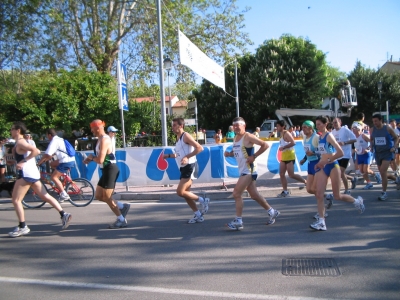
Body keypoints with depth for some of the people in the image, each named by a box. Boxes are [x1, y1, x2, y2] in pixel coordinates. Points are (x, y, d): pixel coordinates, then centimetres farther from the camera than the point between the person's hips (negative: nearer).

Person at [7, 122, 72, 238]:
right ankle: (64, 215, 6)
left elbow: (36, 151, -26)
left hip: (26, 173, -10)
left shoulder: (20, 142, -11)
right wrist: (14, 162, 18)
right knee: (45, 196, 9)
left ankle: (22, 227, 4)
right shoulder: (21, 142, 19)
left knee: (16, 200, 0)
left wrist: (23, 162, -23)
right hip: (32, 172, 10)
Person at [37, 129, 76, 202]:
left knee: (53, 177, -3)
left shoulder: (54, 141, -9)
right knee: (52, 164, 23)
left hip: (66, 162, -9)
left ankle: (64, 194, -8)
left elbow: (47, 154, -15)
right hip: (71, 160, 9)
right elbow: (53, 153, 30)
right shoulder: (59, 139, 20)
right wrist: (46, 159, 25)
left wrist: (39, 162, -2)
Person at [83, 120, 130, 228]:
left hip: (110, 170, -10)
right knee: (98, 196, 13)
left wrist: (91, 157, -5)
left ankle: (121, 220, 9)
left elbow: (100, 160, -25)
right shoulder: (100, 139, 14)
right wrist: (90, 158, 5)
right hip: (106, 170, 10)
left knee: (107, 198, -3)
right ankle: (123, 206, 18)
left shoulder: (104, 140, -18)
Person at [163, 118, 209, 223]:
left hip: (189, 167, -10)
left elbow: (199, 148, -21)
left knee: (180, 192, -15)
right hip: (183, 168, 10)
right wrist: (168, 155, 19)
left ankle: (203, 200, 0)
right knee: (185, 193, 11)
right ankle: (198, 215, 20)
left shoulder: (186, 136, -11)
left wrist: (187, 157, -26)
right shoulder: (178, 138, 16)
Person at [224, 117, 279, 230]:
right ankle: (272, 212, 32)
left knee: (236, 194, -12)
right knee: (254, 195, 16)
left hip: (249, 170, -9)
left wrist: (254, 156, -20)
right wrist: (229, 154, 4)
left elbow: (265, 145, -17)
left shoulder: (248, 137, -13)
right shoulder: (236, 138, 12)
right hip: (243, 170, 9)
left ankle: (238, 221, -4)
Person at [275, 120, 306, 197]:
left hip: (289, 156, -10)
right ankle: (285, 191, 8)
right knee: (281, 174, 4)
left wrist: (283, 148, -25)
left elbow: (293, 143, -26)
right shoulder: (281, 134, 14)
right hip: (284, 156, 10)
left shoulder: (286, 133, -15)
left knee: (291, 175, -7)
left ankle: (306, 182, 13)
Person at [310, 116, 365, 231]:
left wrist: (325, 161, -21)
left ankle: (357, 201, 33)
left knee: (337, 196, 4)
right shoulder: (320, 137, 10)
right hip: (323, 168, 7)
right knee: (319, 194, -6)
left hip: (332, 166, -7)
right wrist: (320, 162, 9)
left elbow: (340, 153, -21)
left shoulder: (329, 136, -13)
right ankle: (321, 222, -4)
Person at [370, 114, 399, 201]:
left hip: (387, 152, -5)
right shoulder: (372, 130, 2)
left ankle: (384, 193, -8)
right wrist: (372, 146, 3)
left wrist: (394, 147, -7)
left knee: (383, 172, -15)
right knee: (382, 173, 12)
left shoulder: (388, 128, -8)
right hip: (378, 153, 5)